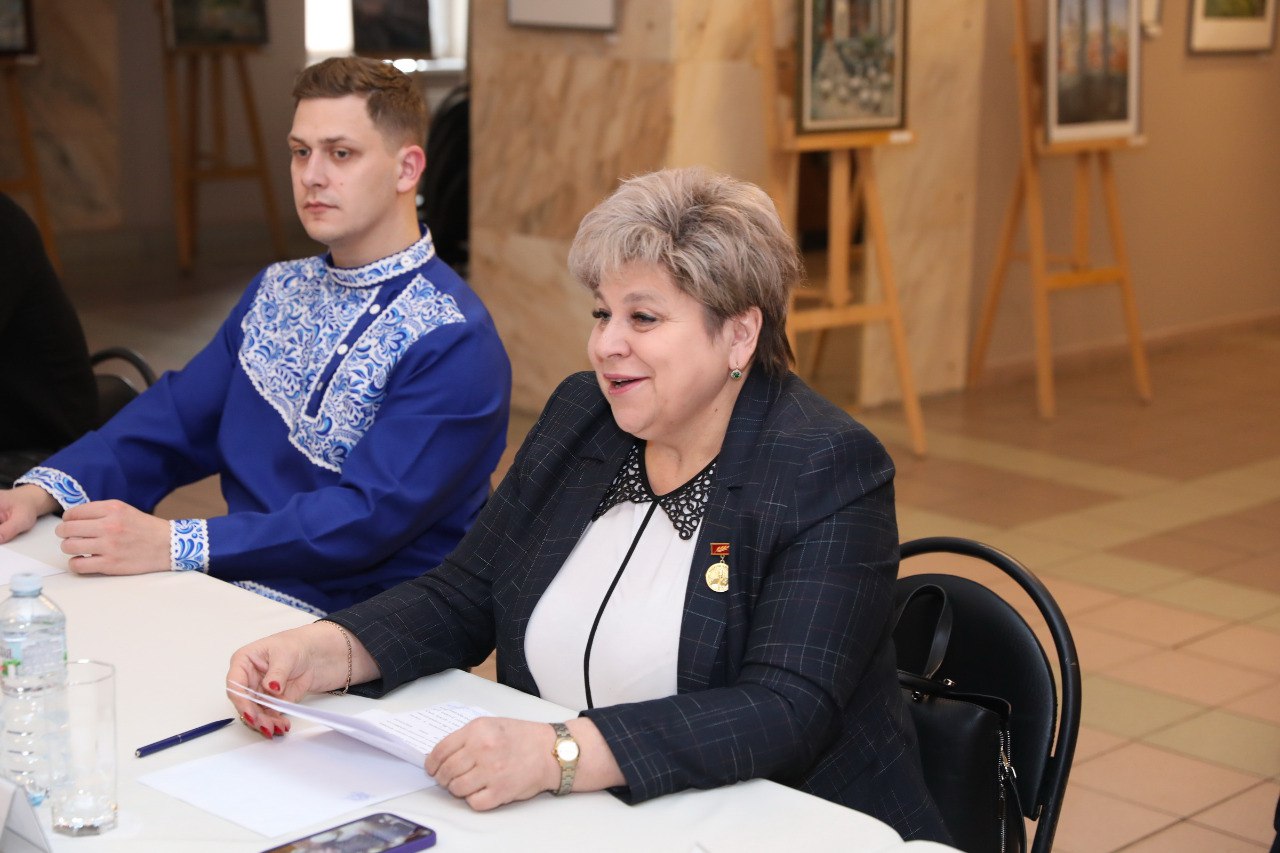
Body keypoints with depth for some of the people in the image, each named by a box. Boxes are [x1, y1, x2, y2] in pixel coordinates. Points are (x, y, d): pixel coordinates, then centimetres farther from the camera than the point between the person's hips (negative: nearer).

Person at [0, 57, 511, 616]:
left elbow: (369, 518, -21)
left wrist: (170, 545, -28)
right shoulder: (277, 291, 13)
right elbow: (175, 419, 10)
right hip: (230, 600, 7)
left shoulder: (455, 343, -13)